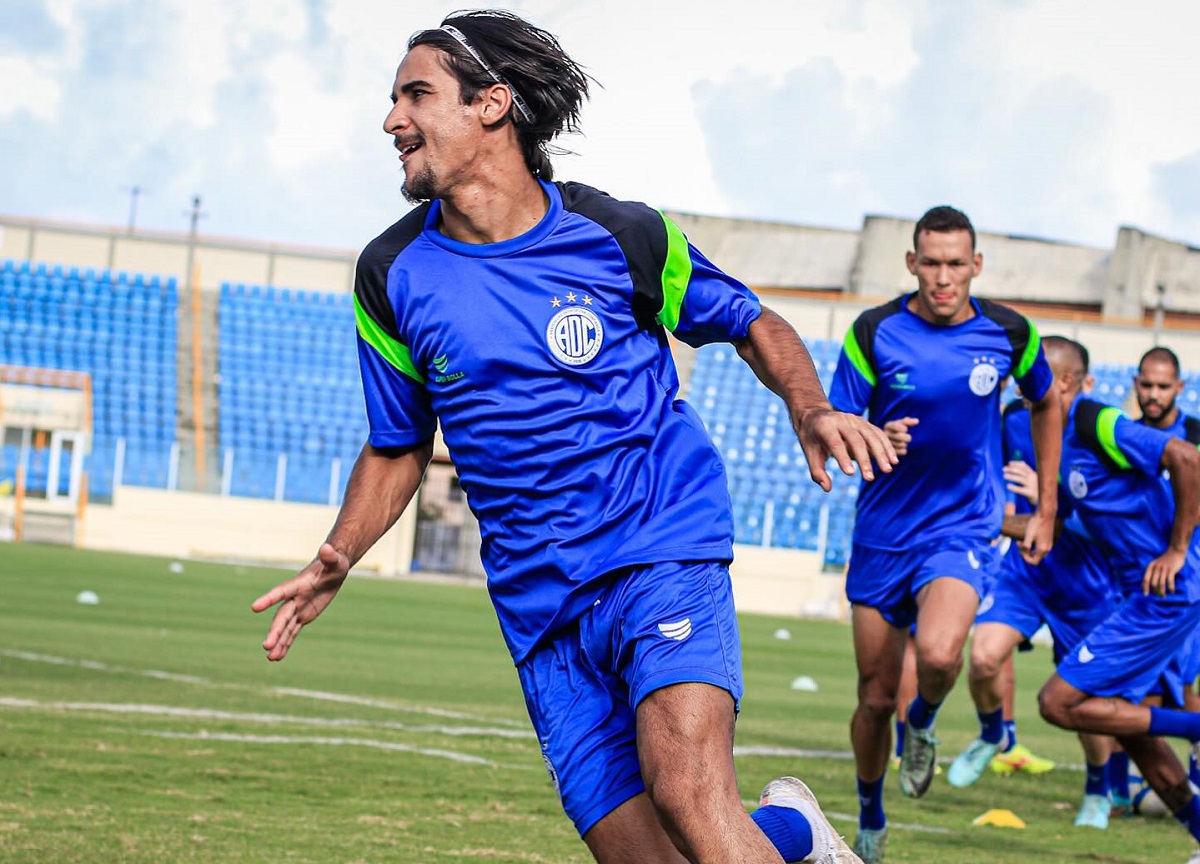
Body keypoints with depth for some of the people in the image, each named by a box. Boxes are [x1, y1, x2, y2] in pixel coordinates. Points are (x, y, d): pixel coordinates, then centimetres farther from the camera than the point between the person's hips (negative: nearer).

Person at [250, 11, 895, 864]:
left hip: (663, 548, -3)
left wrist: (811, 410, -9)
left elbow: (753, 324, 11)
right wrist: (337, 562, -1)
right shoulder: (393, 275, 4)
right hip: (537, 597, 4)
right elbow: (397, 448, 16)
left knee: (685, 787, -29)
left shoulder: (620, 234, -4)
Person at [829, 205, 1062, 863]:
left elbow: (1046, 406, 15)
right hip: (883, 534, 1)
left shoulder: (1008, 333, -5)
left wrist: (1047, 509, 13)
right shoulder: (874, 333, -9)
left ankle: (922, 724, 5)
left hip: (963, 529, -1)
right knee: (875, 698, 5)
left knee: (938, 654, -29)